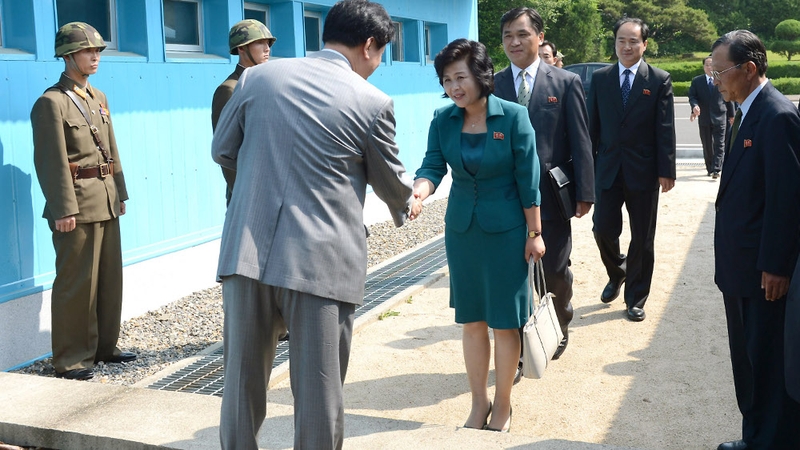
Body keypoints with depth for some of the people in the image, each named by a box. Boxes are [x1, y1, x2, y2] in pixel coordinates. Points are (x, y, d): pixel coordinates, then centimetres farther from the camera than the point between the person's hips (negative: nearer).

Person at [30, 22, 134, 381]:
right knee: (76, 282, -2)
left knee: (110, 277, 13)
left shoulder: (98, 98, 14)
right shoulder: (51, 102, -10)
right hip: (77, 205, -8)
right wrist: (63, 210, -19)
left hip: (106, 202, 8)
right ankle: (70, 358, 9)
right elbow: (52, 160, -15)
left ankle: (104, 346, 26)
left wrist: (119, 193, 14)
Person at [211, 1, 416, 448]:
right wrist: (408, 205, 34)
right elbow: (391, 179, 11)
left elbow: (223, 150, 15)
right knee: (319, 391, 8)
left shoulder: (258, 76, 5)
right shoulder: (373, 102, -3)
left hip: (248, 255, 3)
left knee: (244, 377, 15)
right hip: (322, 264, -3)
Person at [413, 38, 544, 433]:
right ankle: (479, 403, 24)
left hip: (505, 229, -3)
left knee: (504, 321, 4)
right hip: (461, 228, 4)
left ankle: (502, 406, 21)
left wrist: (535, 233, -7)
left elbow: (528, 179, -9)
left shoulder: (513, 116, -13)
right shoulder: (443, 119, -3)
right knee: (471, 319, 11)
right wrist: (419, 190, -31)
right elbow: (433, 166, -8)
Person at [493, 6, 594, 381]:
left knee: (554, 272, 10)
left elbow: (580, 142, -1)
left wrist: (584, 193, -5)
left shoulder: (566, 83, 0)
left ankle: (560, 326, 41)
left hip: (551, 196, -1)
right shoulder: (493, 85, 4)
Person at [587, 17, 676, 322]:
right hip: (608, 168, 2)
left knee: (643, 238, 6)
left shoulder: (660, 80, -2)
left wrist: (667, 171, -9)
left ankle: (635, 298, 21)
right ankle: (617, 274, 31)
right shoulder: (599, 78, 4)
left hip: (643, 170, -2)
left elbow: (665, 129, -5)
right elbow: (592, 125, 6)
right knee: (603, 230, 0)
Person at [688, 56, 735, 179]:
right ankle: (710, 168, 19)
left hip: (720, 118, -2)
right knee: (707, 146, 9)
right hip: (704, 118, 2)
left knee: (719, 145, -8)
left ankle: (716, 169, -12)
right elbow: (692, 96, 1)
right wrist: (695, 106, -21)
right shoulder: (696, 81, 6)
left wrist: (731, 115, 8)